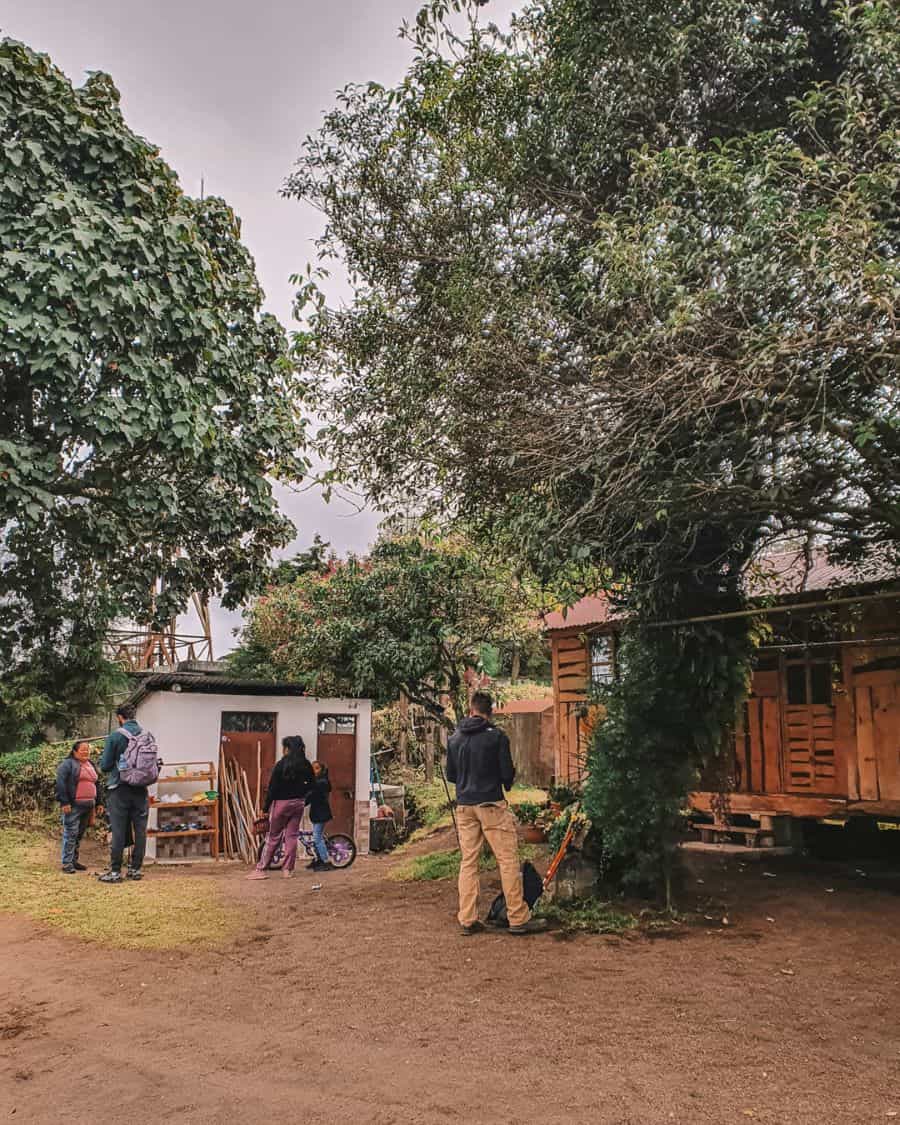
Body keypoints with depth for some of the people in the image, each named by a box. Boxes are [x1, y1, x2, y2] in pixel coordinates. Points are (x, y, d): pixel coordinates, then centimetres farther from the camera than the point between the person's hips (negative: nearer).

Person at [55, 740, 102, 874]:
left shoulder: (91, 765, 18)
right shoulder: (68, 764, -5)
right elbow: (60, 782, -13)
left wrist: (98, 803, 19)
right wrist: (64, 802, -19)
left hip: (88, 806, 7)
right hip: (73, 806, -7)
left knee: (80, 835, 12)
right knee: (71, 834, -6)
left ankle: (74, 860, 20)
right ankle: (67, 863, -2)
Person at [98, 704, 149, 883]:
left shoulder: (114, 737, -10)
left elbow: (105, 766, -6)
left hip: (120, 789, -3)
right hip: (141, 790, 3)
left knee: (119, 831, 2)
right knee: (140, 830, 8)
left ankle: (115, 871, 5)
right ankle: (135, 869, 14)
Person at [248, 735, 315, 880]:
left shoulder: (281, 764, -13)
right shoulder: (305, 764, 1)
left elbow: (273, 787, -12)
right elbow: (312, 783, 10)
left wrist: (266, 807, -6)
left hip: (282, 803, -4)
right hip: (298, 803, 4)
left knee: (273, 836, 5)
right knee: (292, 836, 9)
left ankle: (260, 869, 8)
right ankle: (288, 869, 10)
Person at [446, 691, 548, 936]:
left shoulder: (454, 738, 6)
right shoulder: (496, 736, -8)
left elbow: (450, 775, 12)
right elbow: (508, 773, -7)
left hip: (464, 806, 5)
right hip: (491, 805, -5)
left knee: (468, 863, 9)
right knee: (508, 861, 1)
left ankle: (467, 920, 11)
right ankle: (519, 918, 3)